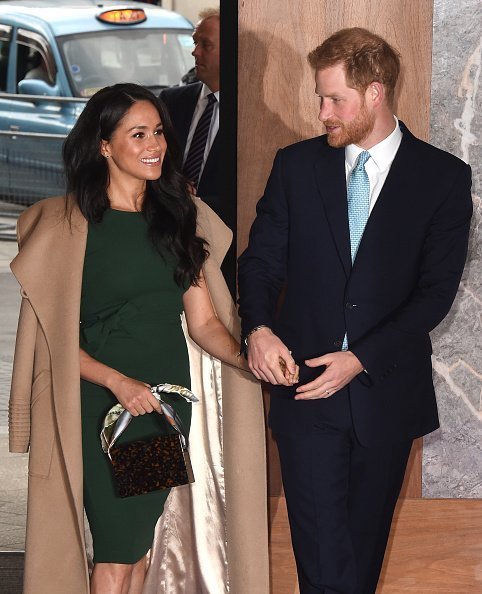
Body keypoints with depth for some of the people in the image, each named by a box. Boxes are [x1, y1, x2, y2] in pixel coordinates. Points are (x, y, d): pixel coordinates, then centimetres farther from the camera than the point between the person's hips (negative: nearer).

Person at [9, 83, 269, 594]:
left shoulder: (176, 217, 8)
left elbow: (203, 321, 4)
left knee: (140, 540, 11)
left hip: (169, 394, 5)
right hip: (102, 403, -5)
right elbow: (51, 338, -10)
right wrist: (118, 381, -22)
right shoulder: (67, 225, -8)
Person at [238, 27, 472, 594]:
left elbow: (437, 289, -7)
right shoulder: (296, 165, 4)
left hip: (386, 392, 0)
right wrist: (258, 328, -15)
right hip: (305, 387, 0)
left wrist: (360, 358, -17)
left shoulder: (443, 177, -2)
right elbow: (262, 259, 6)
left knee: (365, 545, 12)